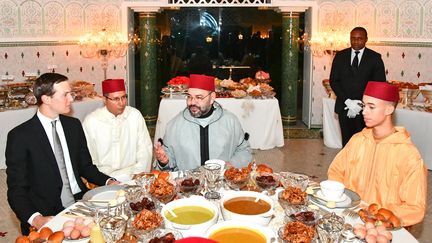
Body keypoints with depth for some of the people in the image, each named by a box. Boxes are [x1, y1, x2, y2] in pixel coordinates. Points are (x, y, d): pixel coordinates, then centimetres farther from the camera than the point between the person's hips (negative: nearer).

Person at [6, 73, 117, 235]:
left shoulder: (74, 125, 9)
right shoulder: (20, 136, -7)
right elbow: (16, 189, -7)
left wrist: (108, 182, 0)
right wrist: (35, 219, -24)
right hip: (48, 216, -5)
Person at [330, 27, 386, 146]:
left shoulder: (375, 58, 2)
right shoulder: (340, 56, 7)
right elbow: (333, 81, 4)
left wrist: (361, 104, -10)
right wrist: (347, 101, -9)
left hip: (365, 109, -2)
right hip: (344, 107, 2)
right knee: (346, 141, 5)